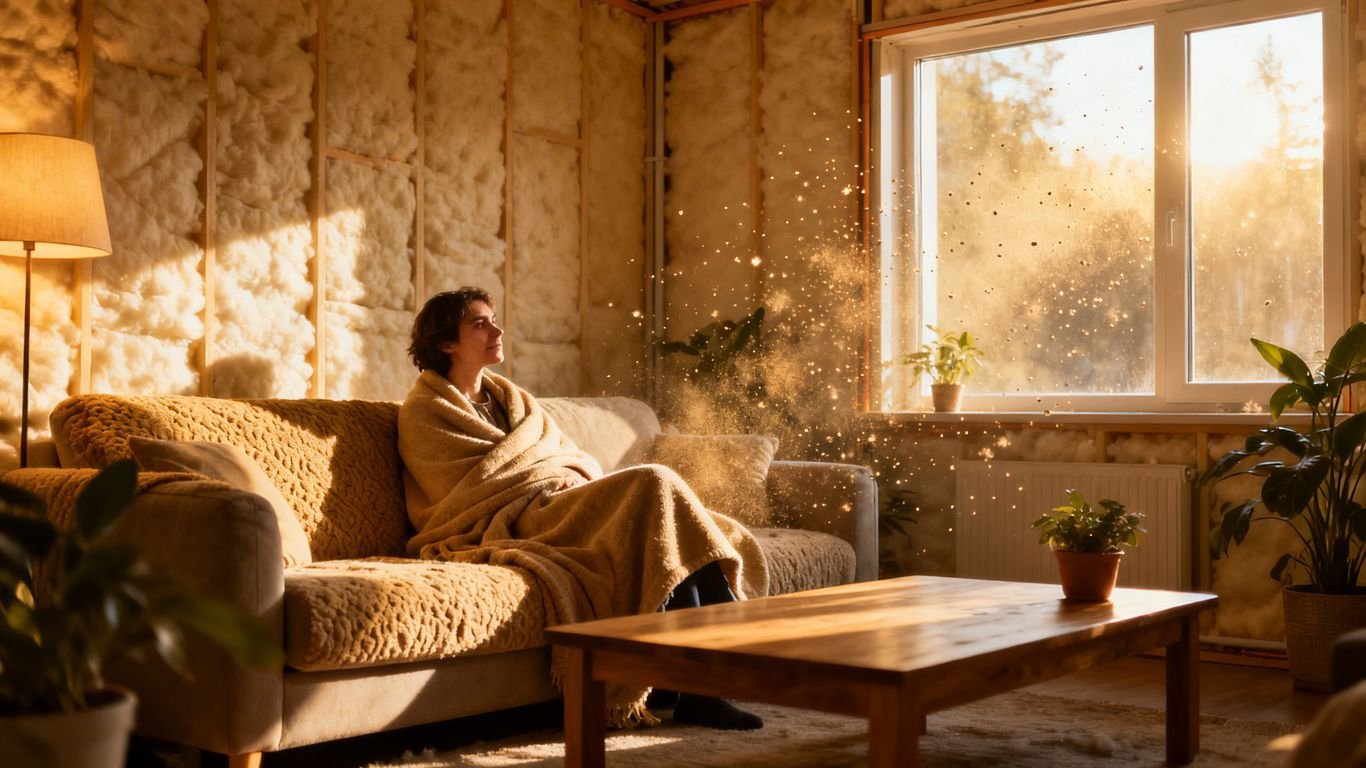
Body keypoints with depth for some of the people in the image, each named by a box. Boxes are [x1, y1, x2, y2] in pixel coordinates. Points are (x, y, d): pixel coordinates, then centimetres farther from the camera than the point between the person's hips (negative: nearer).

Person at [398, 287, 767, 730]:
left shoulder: (510, 397, 27)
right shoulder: (424, 412, 6)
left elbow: (580, 462, 20)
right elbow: (466, 490, -7)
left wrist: (575, 475, -4)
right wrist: (549, 473, -2)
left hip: (562, 506, 7)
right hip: (514, 523, -7)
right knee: (653, 482, -28)